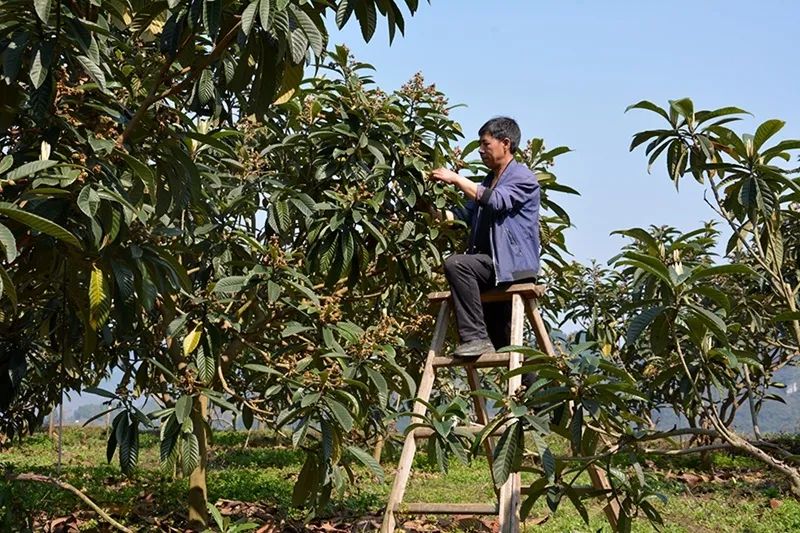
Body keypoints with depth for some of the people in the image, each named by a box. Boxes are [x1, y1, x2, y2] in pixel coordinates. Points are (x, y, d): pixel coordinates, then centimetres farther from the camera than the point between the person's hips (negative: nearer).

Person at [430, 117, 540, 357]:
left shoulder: (523, 178, -3)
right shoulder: (488, 181, 24)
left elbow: (495, 201, -20)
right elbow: (464, 216, 19)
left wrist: (457, 179, -16)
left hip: (512, 263, -9)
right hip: (493, 265, 9)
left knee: (456, 264, -30)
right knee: (502, 343, 10)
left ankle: (476, 337, -32)